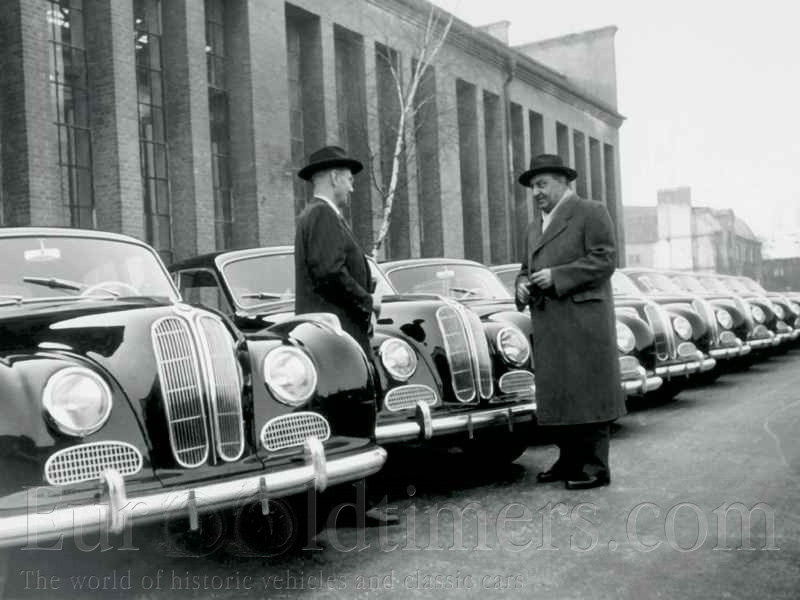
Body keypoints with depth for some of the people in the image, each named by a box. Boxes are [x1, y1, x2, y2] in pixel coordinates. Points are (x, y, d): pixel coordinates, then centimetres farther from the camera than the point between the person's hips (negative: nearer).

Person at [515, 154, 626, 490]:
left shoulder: (591, 213, 0)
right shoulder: (534, 228, 22)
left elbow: (604, 260, -10)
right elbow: (526, 268, 25)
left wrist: (556, 276, -16)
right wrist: (522, 286, 2)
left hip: (583, 321, -7)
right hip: (547, 328, 7)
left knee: (588, 393, -3)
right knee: (556, 395, 9)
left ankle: (595, 467, 3)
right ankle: (569, 460, 20)